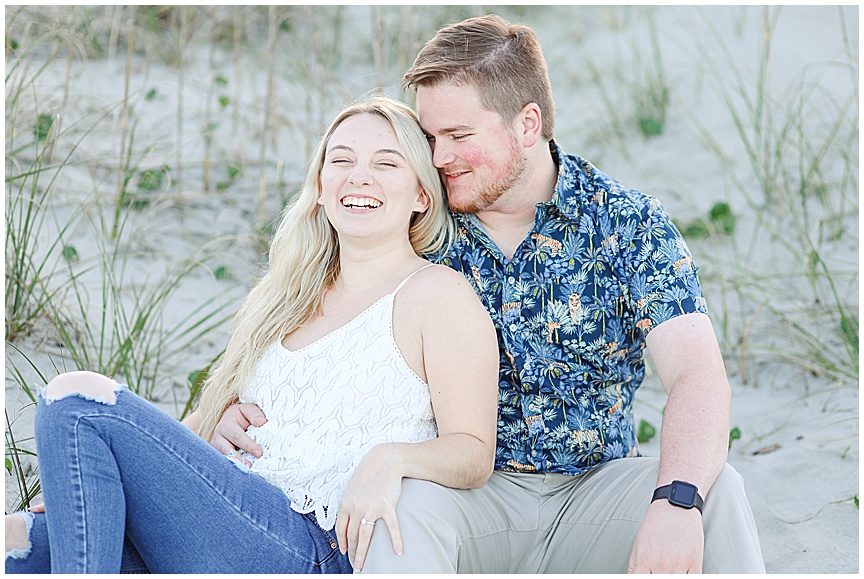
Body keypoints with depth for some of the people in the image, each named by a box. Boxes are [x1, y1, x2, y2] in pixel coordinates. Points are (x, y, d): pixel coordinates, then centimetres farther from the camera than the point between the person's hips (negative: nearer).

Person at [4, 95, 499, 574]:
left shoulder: (438, 294, 2)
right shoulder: (283, 299, 23)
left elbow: (474, 453, -4)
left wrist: (390, 457, -25)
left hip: (322, 551, -6)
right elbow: (208, 427, 24)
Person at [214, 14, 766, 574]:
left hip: (594, 490, 1)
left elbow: (698, 377, -17)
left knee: (718, 490, -27)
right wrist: (250, 408, -13)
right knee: (406, 499, -33)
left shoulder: (629, 222, -5)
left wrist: (676, 502, -36)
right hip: (470, 495, 0)